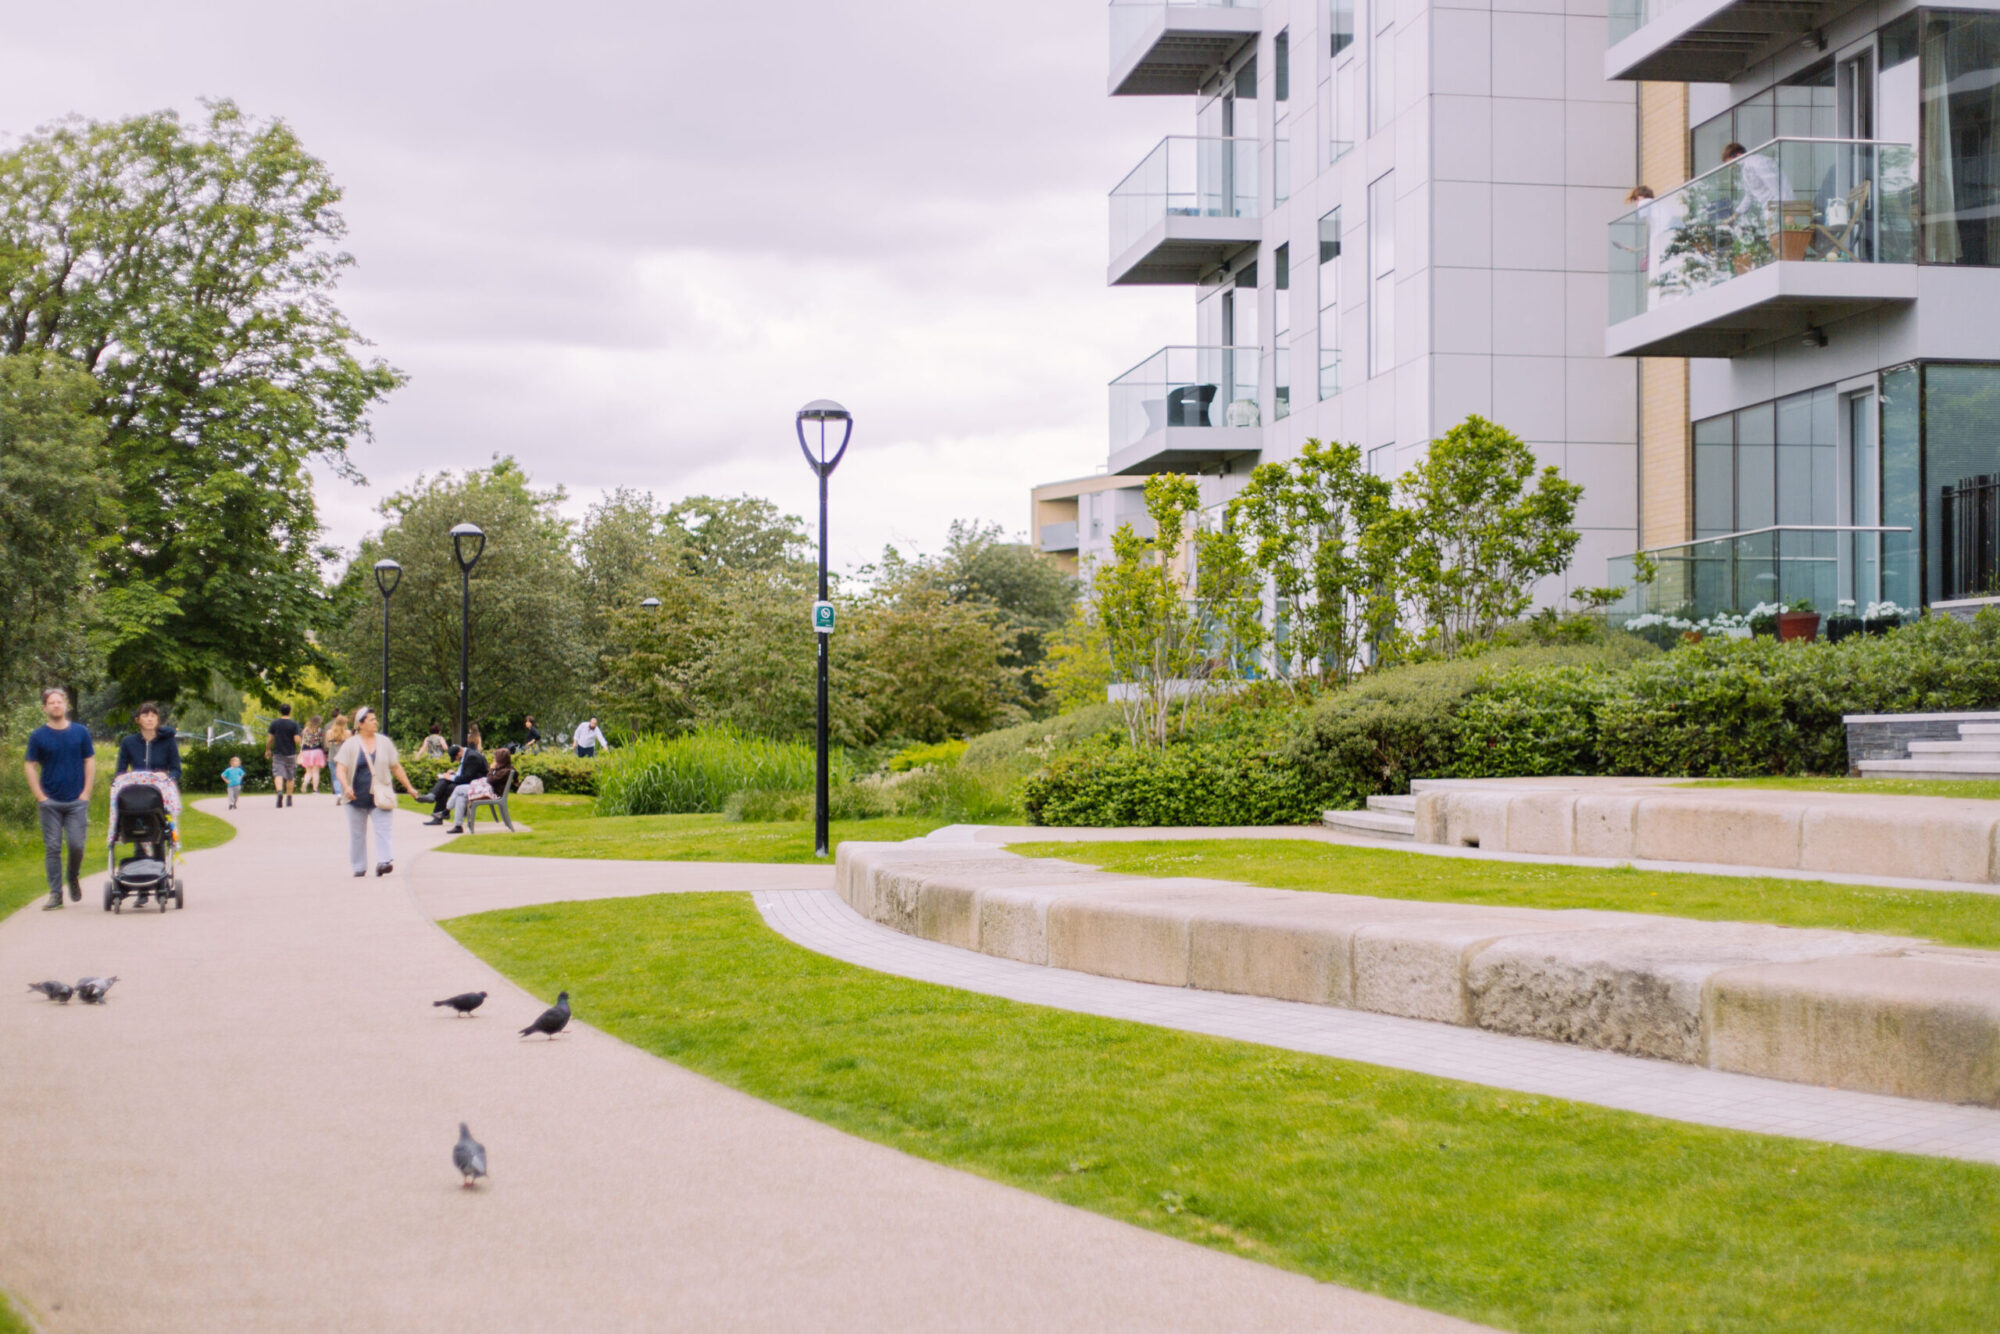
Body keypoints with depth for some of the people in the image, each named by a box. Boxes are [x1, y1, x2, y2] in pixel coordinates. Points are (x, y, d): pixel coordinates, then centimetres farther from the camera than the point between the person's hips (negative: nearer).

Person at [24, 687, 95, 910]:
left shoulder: (80, 732, 5)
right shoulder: (38, 736, 3)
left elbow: (90, 762, 8)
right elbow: (30, 766, 4)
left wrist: (86, 792, -1)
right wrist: (40, 796, -5)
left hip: (77, 801, 0)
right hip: (50, 802, 0)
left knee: (76, 845, -5)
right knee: (52, 848, -1)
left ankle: (74, 878, 24)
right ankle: (55, 893, 4)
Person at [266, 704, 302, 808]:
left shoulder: (274, 723, 0)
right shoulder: (294, 724, -6)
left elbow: (269, 739, 2)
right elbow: (297, 740, -12)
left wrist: (268, 750, 16)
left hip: (278, 753, 0)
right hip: (290, 753, 0)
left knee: (278, 774, -6)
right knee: (290, 777, 12)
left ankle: (279, 792, -31)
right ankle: (289, 798, 18)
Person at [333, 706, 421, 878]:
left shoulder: (384, 742, 9)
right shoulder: (350, 744, 1)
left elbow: (396, 767, 16)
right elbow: (341, 768, -6)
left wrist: (409, 787, 18)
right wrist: (346, 786, -24)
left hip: (380, 796, 1)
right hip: (357, 797, -1)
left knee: (384, 828, -14)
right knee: (357, 833, 6)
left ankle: (384, 861, -23)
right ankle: (358, 867, 17)